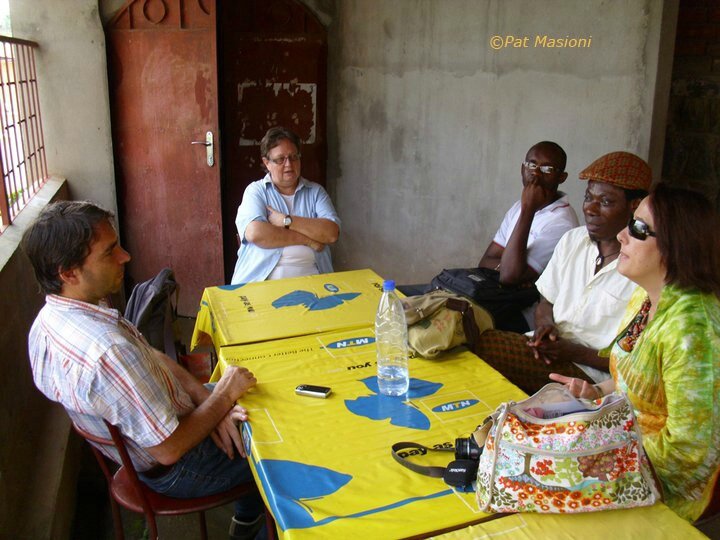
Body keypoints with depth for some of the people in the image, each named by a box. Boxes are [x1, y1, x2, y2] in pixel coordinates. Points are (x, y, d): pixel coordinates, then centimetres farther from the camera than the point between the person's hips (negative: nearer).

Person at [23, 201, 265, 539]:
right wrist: (223, 396, -20)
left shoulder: (50, 319, -9)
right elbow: (169, 449, -32)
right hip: (177, 471, -8)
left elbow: (153, 360, -2)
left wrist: (204, 397, -12)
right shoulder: (107, 352, -40)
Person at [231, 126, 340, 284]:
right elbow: (254, 233, -13)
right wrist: (306, 239, -9)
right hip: (260, 281, -1)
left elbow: (332, 234, -3)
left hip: (310, 279, 2)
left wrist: (286, 220, -9)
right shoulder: (255, 191, 6)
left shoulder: (316, 191, 12)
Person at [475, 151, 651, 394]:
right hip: (554, 346, 6)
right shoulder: (572, 240, 8)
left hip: (594, 376, -6)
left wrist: (575, 352, -16)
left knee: (485, 345, -26)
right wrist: (546, 325, -6)